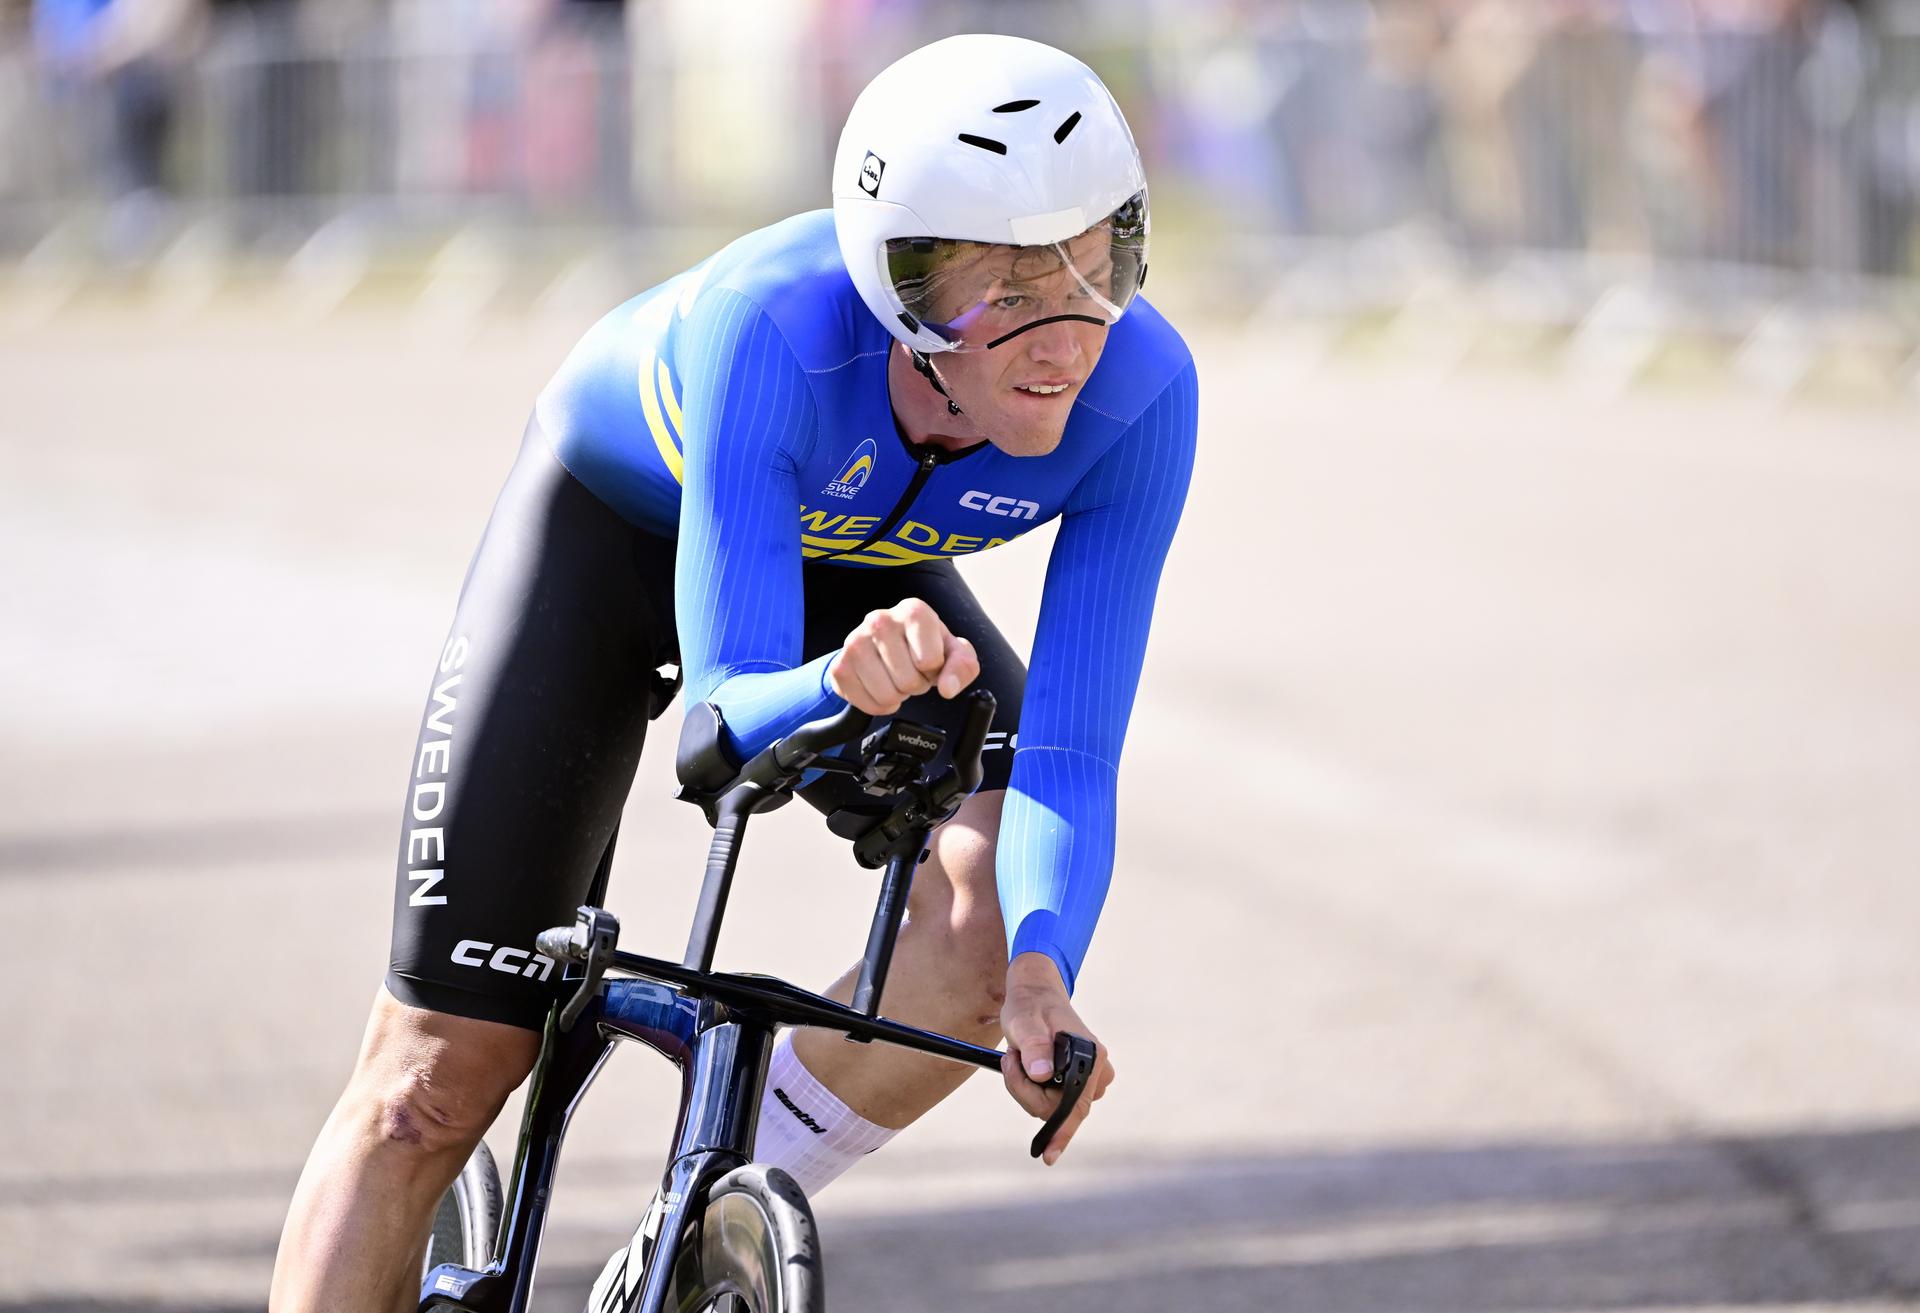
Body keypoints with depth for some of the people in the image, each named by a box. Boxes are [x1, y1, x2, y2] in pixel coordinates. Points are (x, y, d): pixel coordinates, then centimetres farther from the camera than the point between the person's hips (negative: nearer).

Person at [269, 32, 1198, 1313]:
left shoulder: (1138, 392, -33)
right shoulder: (774, 327, -42)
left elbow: (1069, 753, -32)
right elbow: (728, 714, -43)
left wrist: (1041, 978, -50)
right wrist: (843, 684, -66)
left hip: (855, 573, 3)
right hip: (619, 517, -3)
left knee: (1003, 899, -25)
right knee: (438, 1079, -7)